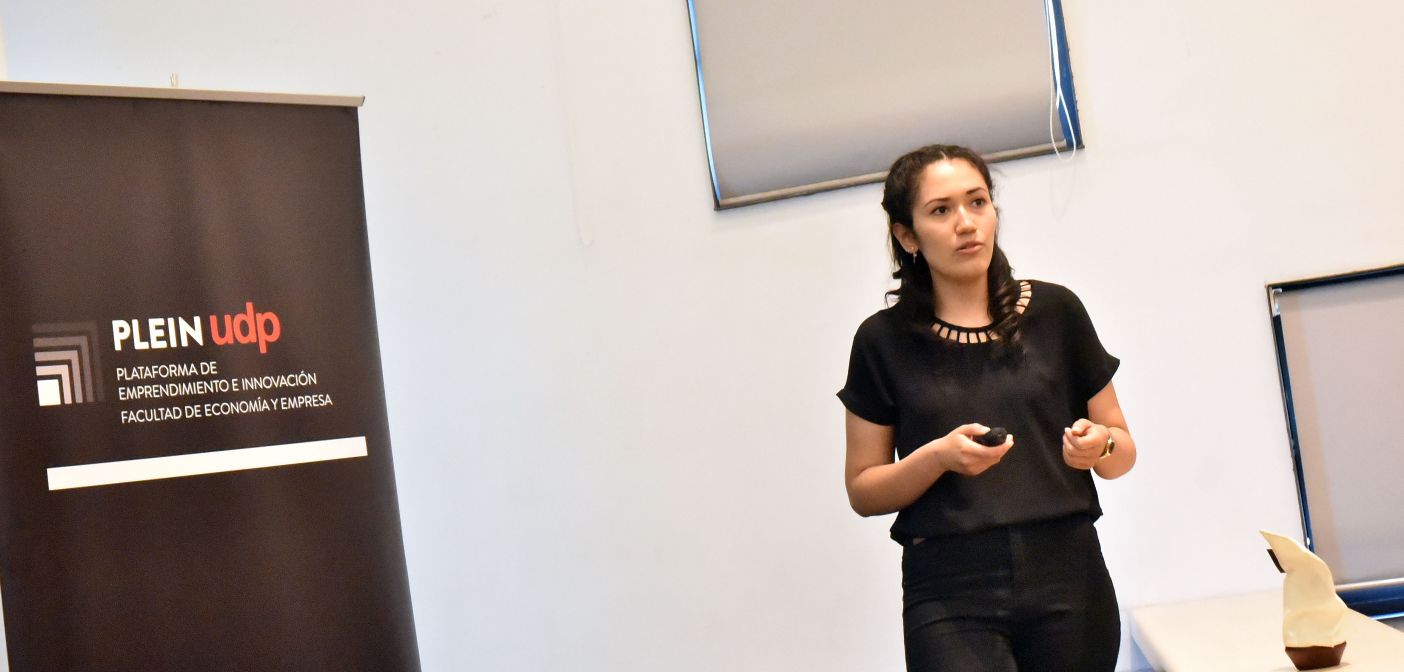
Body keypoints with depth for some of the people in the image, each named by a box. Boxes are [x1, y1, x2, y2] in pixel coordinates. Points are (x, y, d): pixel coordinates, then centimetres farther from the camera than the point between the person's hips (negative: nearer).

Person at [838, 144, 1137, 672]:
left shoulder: (1055, 312, 6)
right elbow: (862, 491, 5)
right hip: (950, 593, -2)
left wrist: (1100, 446, -9)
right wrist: (938, 457, -12)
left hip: (1068, 582, 2)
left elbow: (1124, 452, 14)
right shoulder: (885, 341, 2)